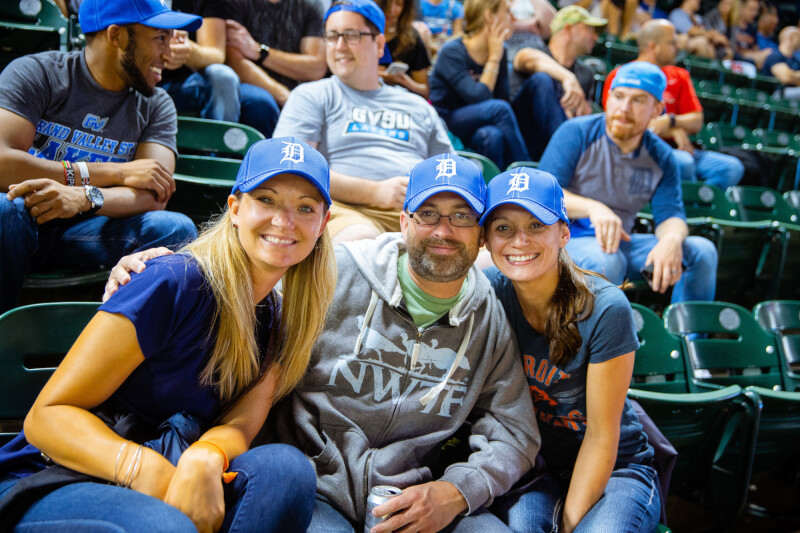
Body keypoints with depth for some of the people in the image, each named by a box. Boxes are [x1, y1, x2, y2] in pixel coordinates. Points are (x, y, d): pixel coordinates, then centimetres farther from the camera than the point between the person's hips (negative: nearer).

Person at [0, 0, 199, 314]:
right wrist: (118, 173, -19)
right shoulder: (36, 73, -5)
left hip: (84, 235, 2)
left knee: (176, 229, -25)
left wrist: (82, 198, -32)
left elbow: (155, 195, -11)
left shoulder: (155, 106, 4)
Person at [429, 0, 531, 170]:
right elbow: (479, 99, -24)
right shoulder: (452, 52, -15)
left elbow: (503, 97, 2)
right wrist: (494, 58, -17)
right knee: (499, 108, -29)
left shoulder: (499, 51, 6)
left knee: (492, 135, -33)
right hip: (445, 124, -5)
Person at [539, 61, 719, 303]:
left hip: (622, 240, 5)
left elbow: (670, 214, 1)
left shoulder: (661, 157, 7)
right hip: (568, 237, -5)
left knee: (702, 251, -11)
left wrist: (671, 239, -26)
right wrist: (593, 208, -32)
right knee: (606, 261, -38)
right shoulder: (576, 133, -6)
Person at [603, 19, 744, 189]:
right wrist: (674, 131, -7)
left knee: (732, 167, -16)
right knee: (683, 163, -35)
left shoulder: (679, 76, 19)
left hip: (678, 148, 6)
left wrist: (670, 121, -13)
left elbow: (696, 122, 12)